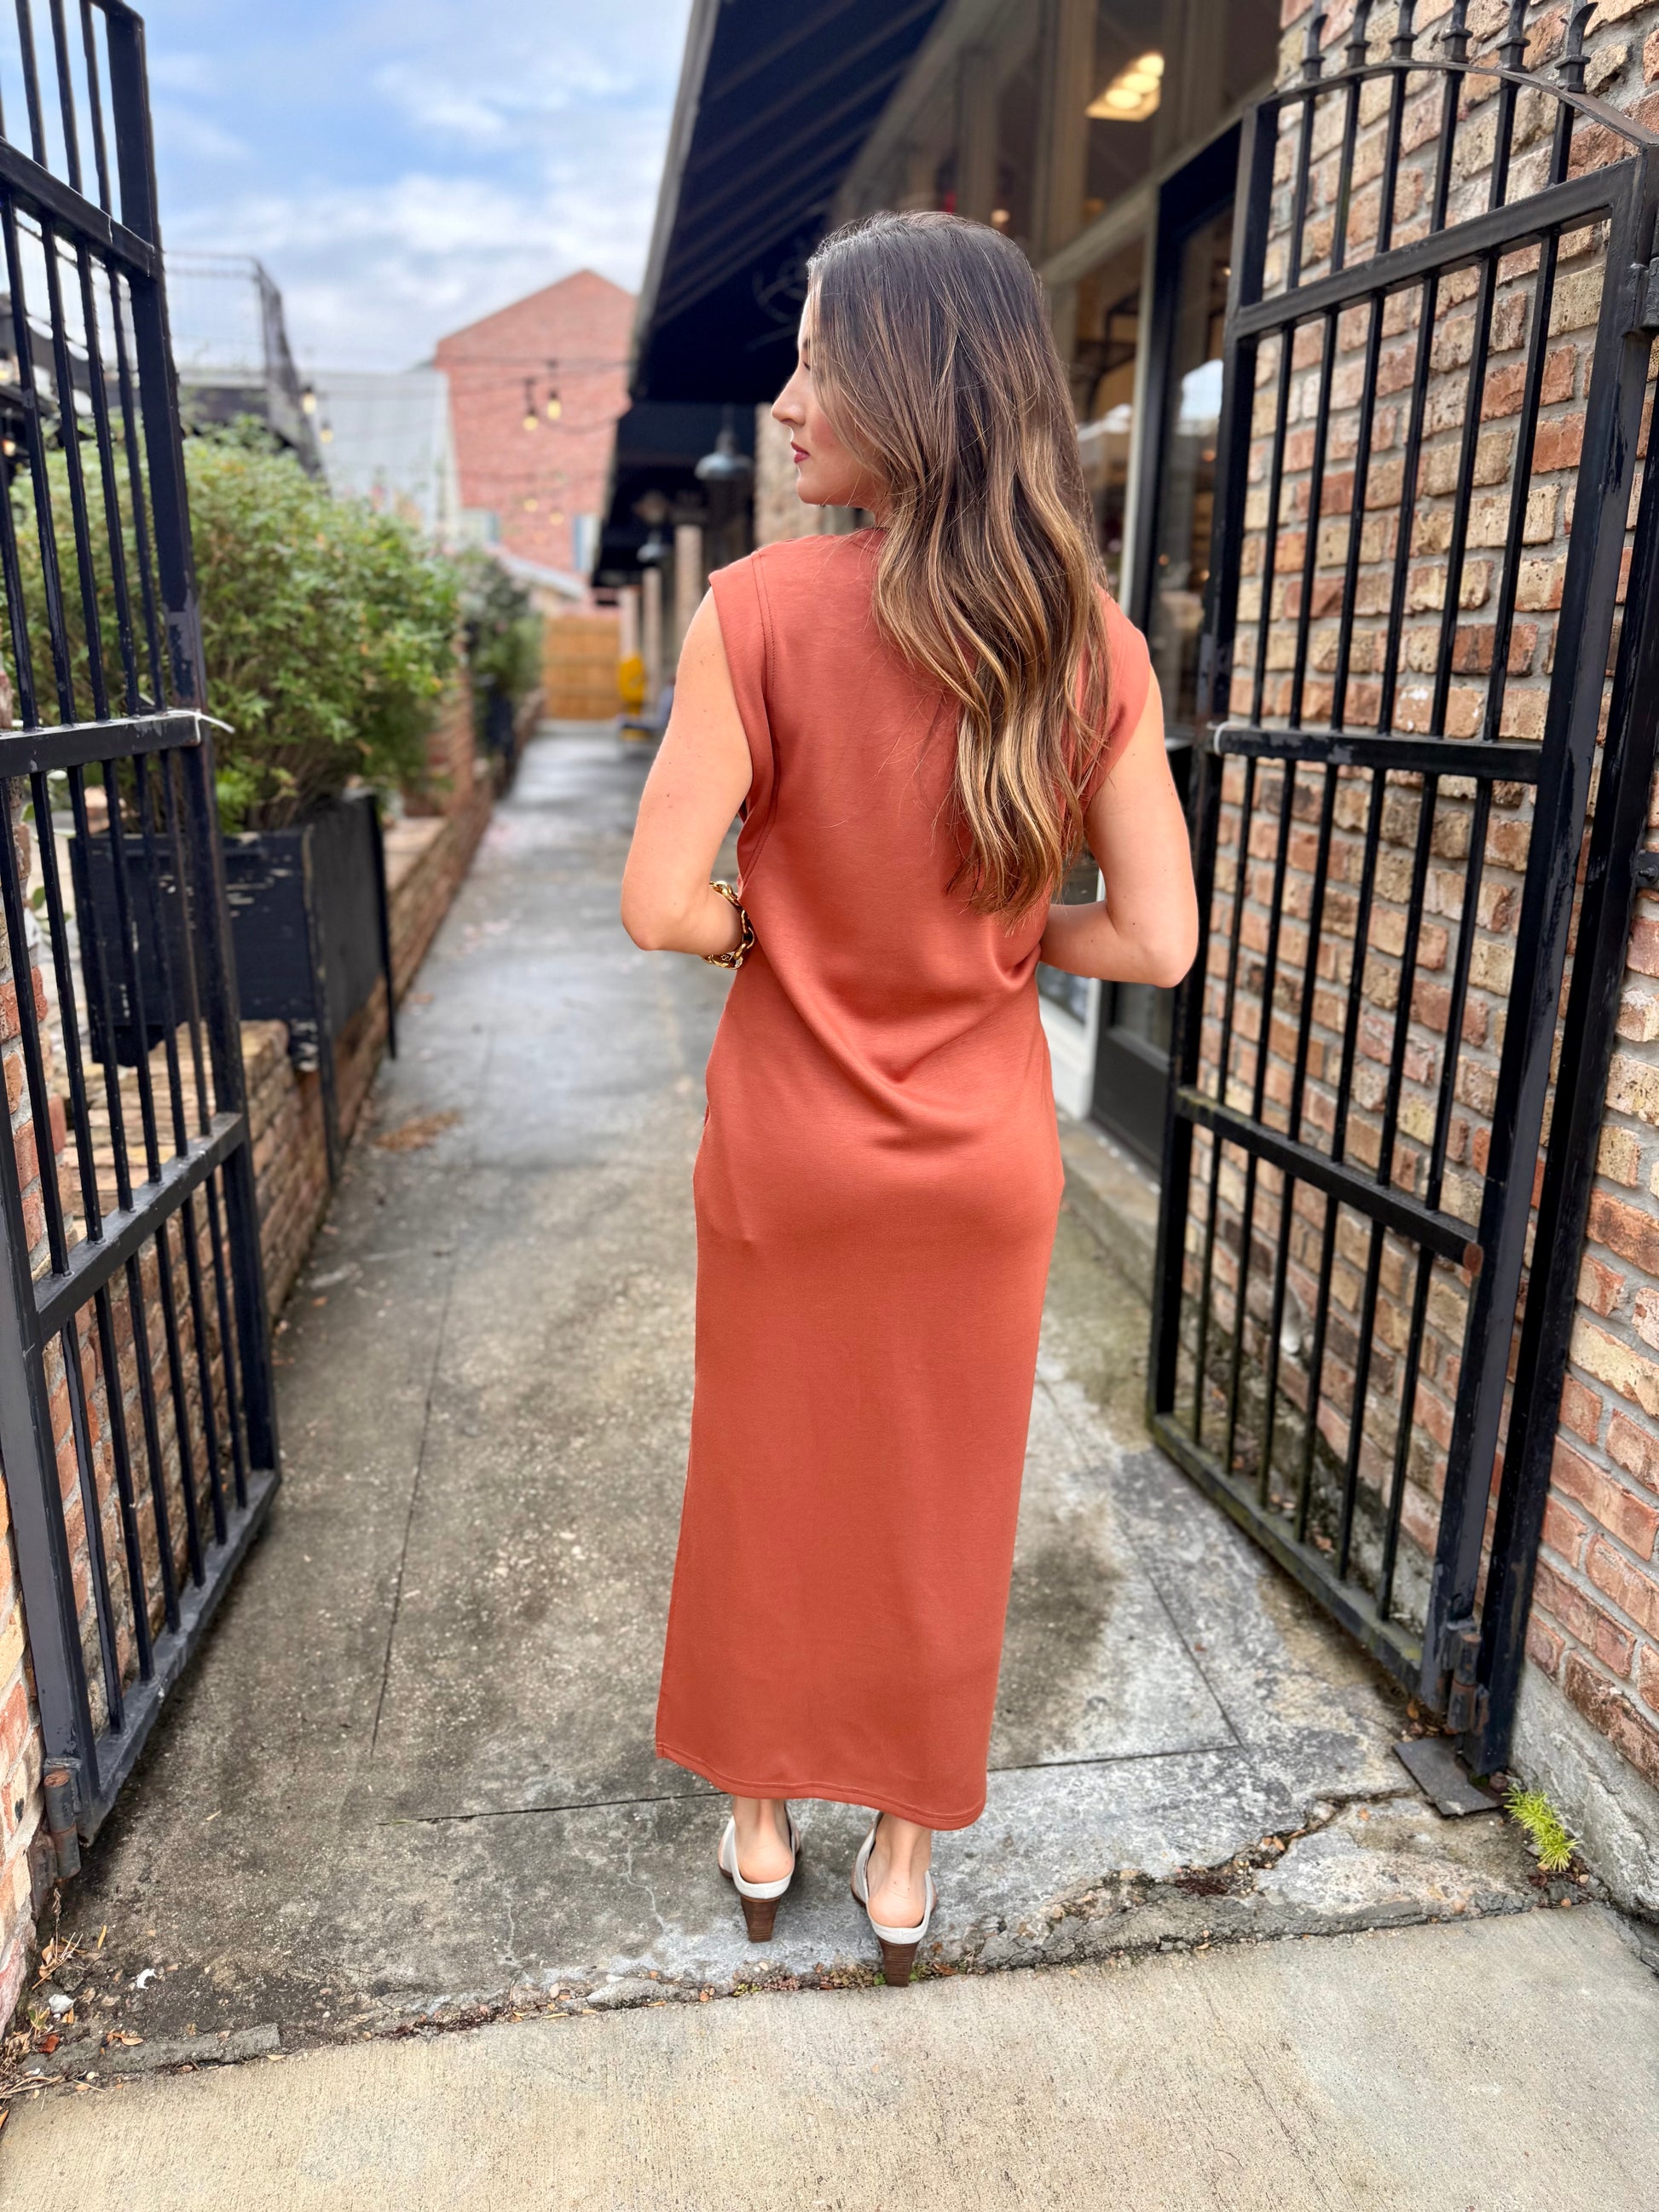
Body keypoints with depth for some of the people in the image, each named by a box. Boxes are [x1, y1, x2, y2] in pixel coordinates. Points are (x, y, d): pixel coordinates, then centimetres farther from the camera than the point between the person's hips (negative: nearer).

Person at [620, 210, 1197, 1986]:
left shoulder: (762, 610, -16)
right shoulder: (1092, 643, -7)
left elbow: (661, 906, -18)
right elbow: (1155, 939, -7)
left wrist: (787, 932, 1)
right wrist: (979, 938, 7)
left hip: (789, 1154, -2)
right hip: (986, 1162, 2)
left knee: (770, 1489, 20)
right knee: (945, 1500, 19)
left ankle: (760, 1828, 43)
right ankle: (905, 1857, 40)